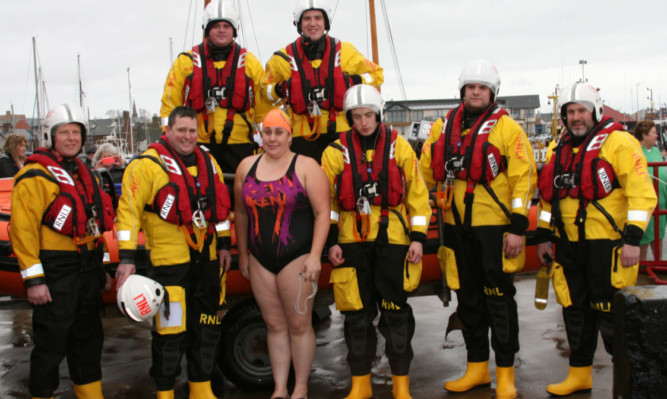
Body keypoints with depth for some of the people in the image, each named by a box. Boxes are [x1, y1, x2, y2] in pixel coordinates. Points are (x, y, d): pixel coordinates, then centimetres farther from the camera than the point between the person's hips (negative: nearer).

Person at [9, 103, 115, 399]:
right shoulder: (35, 176, -11)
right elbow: (22, 229, -17)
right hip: (55, 273, -8)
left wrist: (101, 269, 20)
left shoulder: (84, 174, 15)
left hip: (87, 270, 8)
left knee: (88, 338, 17)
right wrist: (33, 279, -21)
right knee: (51, 343, 0)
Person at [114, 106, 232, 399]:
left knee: (207, 327, 13)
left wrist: (224, 245, 15)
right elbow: (129, 210, -11)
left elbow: (220, 205, 19)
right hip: (169, 261, -6)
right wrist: (127, 258, -15)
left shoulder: (208, 162, 12)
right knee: (170, 329, -3)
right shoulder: (148, 165, -7)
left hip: (206, 259, 6)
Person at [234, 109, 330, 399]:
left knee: (299, 325, 4)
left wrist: (315, 256, -15)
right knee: (274, 325, 12)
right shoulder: (247, 167, 7)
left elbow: (322, 213, -9)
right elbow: (241, 213, 13)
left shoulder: (305, 167, -6)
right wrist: (242, 254, 13)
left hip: (297, 258, -4)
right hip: (260, 260, 4)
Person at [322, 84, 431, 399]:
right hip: (352, 241, 1)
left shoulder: (399, 147, 3)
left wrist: (418, 237, 0)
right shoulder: (336, 151, 3)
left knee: (395, 310, 4)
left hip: (392, 239, 0)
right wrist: (330, 241, -1)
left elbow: (417, 193, 4)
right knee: (356, 313, 6)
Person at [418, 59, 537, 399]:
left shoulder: (507, 128, -3)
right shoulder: (443, 128, 11)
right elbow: (425, 174, 16)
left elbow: (524, 179, -7)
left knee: (499, 299, 1)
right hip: (457, 228, 5)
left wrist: (518, 227, -13)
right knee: (468, 299, 13)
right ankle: (477, 367, 27)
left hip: (495, 227, -5)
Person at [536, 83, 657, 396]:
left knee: (610, 312, -2)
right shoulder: (558, 148, 14)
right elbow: (548, 195, 19)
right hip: (569, 244, 7)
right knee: (575, 311, 13)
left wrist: (633, 239, -17)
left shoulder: (618, 143, -7)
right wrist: (544, 236, 16)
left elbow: (641, 193, -12)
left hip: (607, 242, -6)